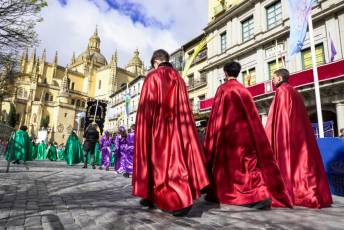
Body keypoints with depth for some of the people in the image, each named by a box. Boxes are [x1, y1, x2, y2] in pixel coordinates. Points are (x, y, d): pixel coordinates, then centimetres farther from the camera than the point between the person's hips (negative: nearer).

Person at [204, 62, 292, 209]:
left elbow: (217, 113, -4)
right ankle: (263, 194, -8)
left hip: (229, 130, -4)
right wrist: (248, 130, 19)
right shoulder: (244, 90, 15)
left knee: (226, 161, 4)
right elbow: (251, 113, 14)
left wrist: (214, 134, 0)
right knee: (248, 160, 2)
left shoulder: (222, 89, 1)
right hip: (245, 130, 5)